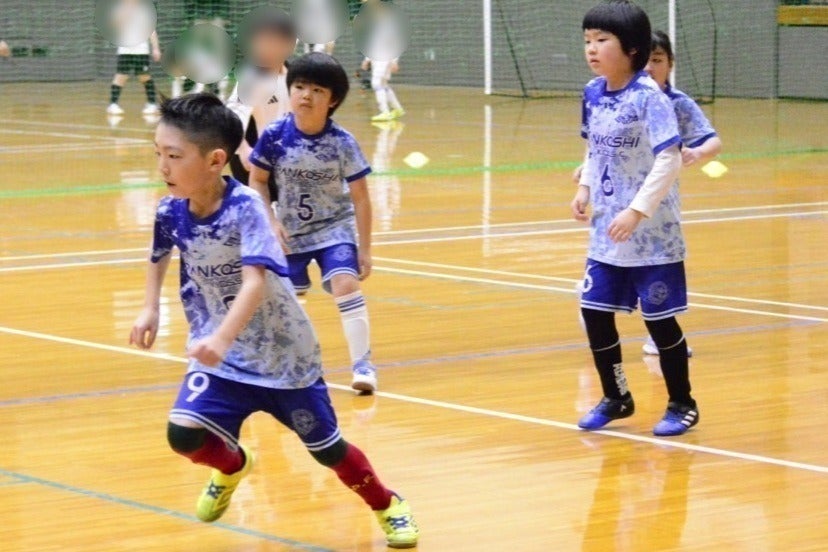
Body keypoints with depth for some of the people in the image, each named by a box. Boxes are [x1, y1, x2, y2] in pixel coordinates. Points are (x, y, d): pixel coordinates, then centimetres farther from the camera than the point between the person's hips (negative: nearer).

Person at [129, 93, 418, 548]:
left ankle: (387, 505, 38)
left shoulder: (245, 208, -26)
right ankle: (232, 467, 19)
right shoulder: (170, 212, -10)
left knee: (327, 450, 8)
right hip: (222, 357, 4)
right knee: (184, 433, -17)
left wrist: (221, 338, -50)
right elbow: (159, 258, 14)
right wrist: (151, 310, 2)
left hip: (284, 354, -4)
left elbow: (255, 282, -37)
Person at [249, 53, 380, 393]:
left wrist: (364, 249, -9)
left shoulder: (342, 143, -18)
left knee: (346, 285, -19)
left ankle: (362, 364, -12)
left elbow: (360, 198, -11)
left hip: (335, 227, -2)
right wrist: (270, 221, -14)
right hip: (290, 232, 2)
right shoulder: (274, 136, -17)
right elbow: (257, 181, -2)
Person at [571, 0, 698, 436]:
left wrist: (638, 211, -25)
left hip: (650, 232, -7)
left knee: (658, 317, 2)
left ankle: (682, 404, 19)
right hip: (606, 230, 7)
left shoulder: (649, 97, -18)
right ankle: (615, 397, 26)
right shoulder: (593, 93, 3)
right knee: (595, 311, 8)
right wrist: (585, 188, 2)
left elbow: (669, 159, -22)